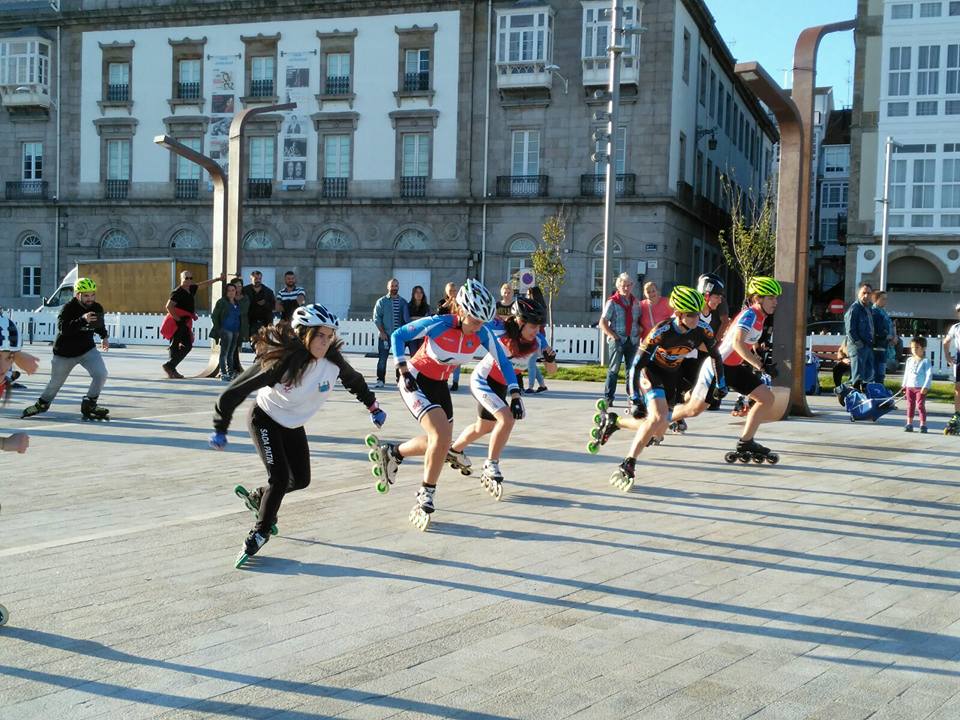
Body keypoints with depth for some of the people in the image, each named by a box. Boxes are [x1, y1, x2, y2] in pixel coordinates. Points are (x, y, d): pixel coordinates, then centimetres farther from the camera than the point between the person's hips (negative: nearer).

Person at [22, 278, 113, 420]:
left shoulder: (97, 308, -4)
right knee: (56, 382, 13)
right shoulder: (68, 308, -21)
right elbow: (63, 328, -38)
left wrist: (104, 337, 3)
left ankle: (89, 406, -1)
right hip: (65, 353, -3)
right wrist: (82, 319, -50)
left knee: (101, 374, -19)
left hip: (88, 350, 3)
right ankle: (43, 403, 42)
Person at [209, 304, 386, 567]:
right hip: (265, 420, -6)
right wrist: (220, 429, -21)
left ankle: (257, 497, 36)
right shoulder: (280, 360, -34)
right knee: (280, 477, -17)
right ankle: (259, 534, 2)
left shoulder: (333, 361, -21)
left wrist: (373, 407, 13)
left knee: (300, 480, 9)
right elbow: (236, 390, -27)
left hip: (294, 425, 6)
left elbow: (355, 381, 2)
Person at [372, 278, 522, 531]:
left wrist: (515, 396, -15)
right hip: (416, 382, -6)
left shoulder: (483, 333, -16)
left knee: (441, 443, 12)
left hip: (440, 385, 6)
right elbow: (398, 335, -18)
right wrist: (404, 371, -21)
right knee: (441, 436, -21)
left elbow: (503, 362, -6)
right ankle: (426, 497, -5)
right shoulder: (438, 324, -28)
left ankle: (392, 452, 37)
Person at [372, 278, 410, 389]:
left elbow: (406, 318, 8)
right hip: (385, 335, -2)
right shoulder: (381, 302, 4)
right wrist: (382, 332, -9)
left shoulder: (403, 302, 9)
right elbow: (377, 318, 0)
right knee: (382, 358, -3)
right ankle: (380, 379, 2)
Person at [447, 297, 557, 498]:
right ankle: (490, 467, -12)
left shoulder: (538, 341, -17)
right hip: (483, 380, -7)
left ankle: (454, 451, 53)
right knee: (506, 419, -26)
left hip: (501, 385, 7)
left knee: (483, 427, 25)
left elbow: (551, 370, -10)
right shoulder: (500, 331, -29)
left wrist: (550, 359, -29)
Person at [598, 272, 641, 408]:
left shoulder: (635, 302, 12)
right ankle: (608, 398, 2)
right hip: (617, 340, -4)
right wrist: (613, 336, -12)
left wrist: (639, 332, 5)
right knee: (614, 369, -2)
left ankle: (632, 396, 14)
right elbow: (603, 323, -5)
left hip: (633, 340, 4)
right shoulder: (612, 302, -3)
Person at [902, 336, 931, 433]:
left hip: (920, 388, -5)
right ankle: (909, 424, 13)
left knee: (920, 405, -6)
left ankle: (923, 425, 0)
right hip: (910, 387, 5)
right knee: (910, 405, 8)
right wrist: (904, 385, 15)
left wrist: (926, 387, -17)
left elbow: (929, 374, -10)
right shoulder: (909, 360, 12)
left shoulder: (925, 361, -5)